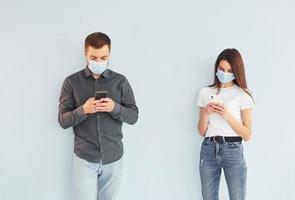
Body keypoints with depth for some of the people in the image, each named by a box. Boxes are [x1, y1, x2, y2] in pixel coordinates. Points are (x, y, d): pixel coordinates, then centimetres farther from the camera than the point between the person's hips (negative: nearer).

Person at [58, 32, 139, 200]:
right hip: (85, 157, -1)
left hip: (114, 156, 2)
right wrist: (83, 110, -21)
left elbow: (133, 116, 1)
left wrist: (114, 108, -19)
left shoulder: (120, 81, 1)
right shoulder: (72, 82, -1)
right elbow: (63, 120, -3)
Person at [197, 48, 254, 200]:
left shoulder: (242, 95, -1)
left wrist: (227, 115, -15)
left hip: (233, 151, -2)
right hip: (208, 150, 2)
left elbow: (247, 135, -3)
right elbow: (202, 131, 7)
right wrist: (205, 114, -11)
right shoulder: (205, 92, 7)